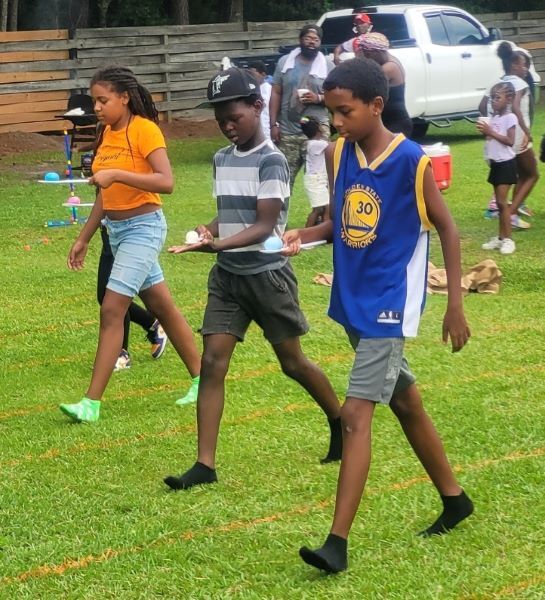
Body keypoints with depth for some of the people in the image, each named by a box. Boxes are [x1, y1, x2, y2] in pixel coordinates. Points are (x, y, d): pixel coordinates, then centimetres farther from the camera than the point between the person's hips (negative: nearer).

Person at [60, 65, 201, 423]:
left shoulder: (144, 129, -15)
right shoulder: (108, 133, 8)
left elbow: (165, 182, -26)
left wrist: (116, 174, -32)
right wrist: (84, 238, 18)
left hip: (143, 227, -9)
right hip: (116, 228, 9)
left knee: (112, 310, -13)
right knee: (162, 308, 15)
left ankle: (92, 403, -12)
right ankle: (201, 380, 26)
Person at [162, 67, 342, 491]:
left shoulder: (271, 161, -14)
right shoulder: (221, 159, 8)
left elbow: (265, 225, -21)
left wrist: (219, 244, -36)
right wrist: (207, 233, -4)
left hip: (267, 274, -6)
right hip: (227, 276, 6)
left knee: (292, 362, 9)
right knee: (213, 362, -5)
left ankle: (341, 424, 34)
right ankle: (205, 464, -6)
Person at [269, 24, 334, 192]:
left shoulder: (328, 66, 3)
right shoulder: (285, 62, 7)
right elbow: (276, 94, 7)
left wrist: (318, 98, -14)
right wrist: (274, 124, 0)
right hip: (287, 130, 2)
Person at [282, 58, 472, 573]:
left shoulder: (411, 161, -15)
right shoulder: (337, 155, 1)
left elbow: (447, 229, -7)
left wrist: (455, 305, -7)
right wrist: (304, 235, -10)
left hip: (389, 306, -7)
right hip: (352, 300, 7)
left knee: (355, 414, -14)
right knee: (405, 403, 20)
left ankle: (337, 543, -15)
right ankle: (453, 498, 39)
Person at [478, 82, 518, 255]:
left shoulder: (510, 118, -12)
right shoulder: (493, 118, 10)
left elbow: (510, 141, -19)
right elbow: (491, 140, 12)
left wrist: (491, 132, -21)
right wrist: (485, 131, -6)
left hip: (506, 163, -8)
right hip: (495, 163, 8)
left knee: (502, 202, -11)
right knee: (499, 202, 11)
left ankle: (508, 239, -7)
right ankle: (501, 238, 16)